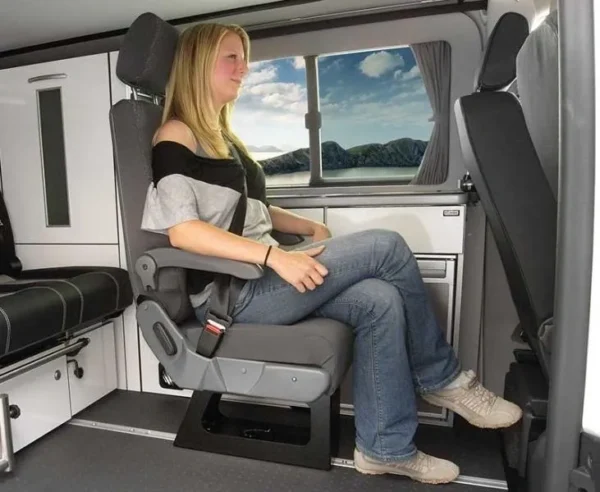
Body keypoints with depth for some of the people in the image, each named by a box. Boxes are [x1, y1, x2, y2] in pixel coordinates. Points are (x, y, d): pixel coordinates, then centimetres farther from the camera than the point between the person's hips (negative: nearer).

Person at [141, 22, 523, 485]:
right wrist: (275, 255, -27)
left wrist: (310, 227, 8)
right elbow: (182, 230, -19)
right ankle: (441, 378, 3)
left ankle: (385, 447, -1)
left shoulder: (221, 136, 22)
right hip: (230, 291, -8)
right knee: (385, 247, -17)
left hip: (258, 278, 8)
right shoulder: (176, 137, -5)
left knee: (380, 301, -14)